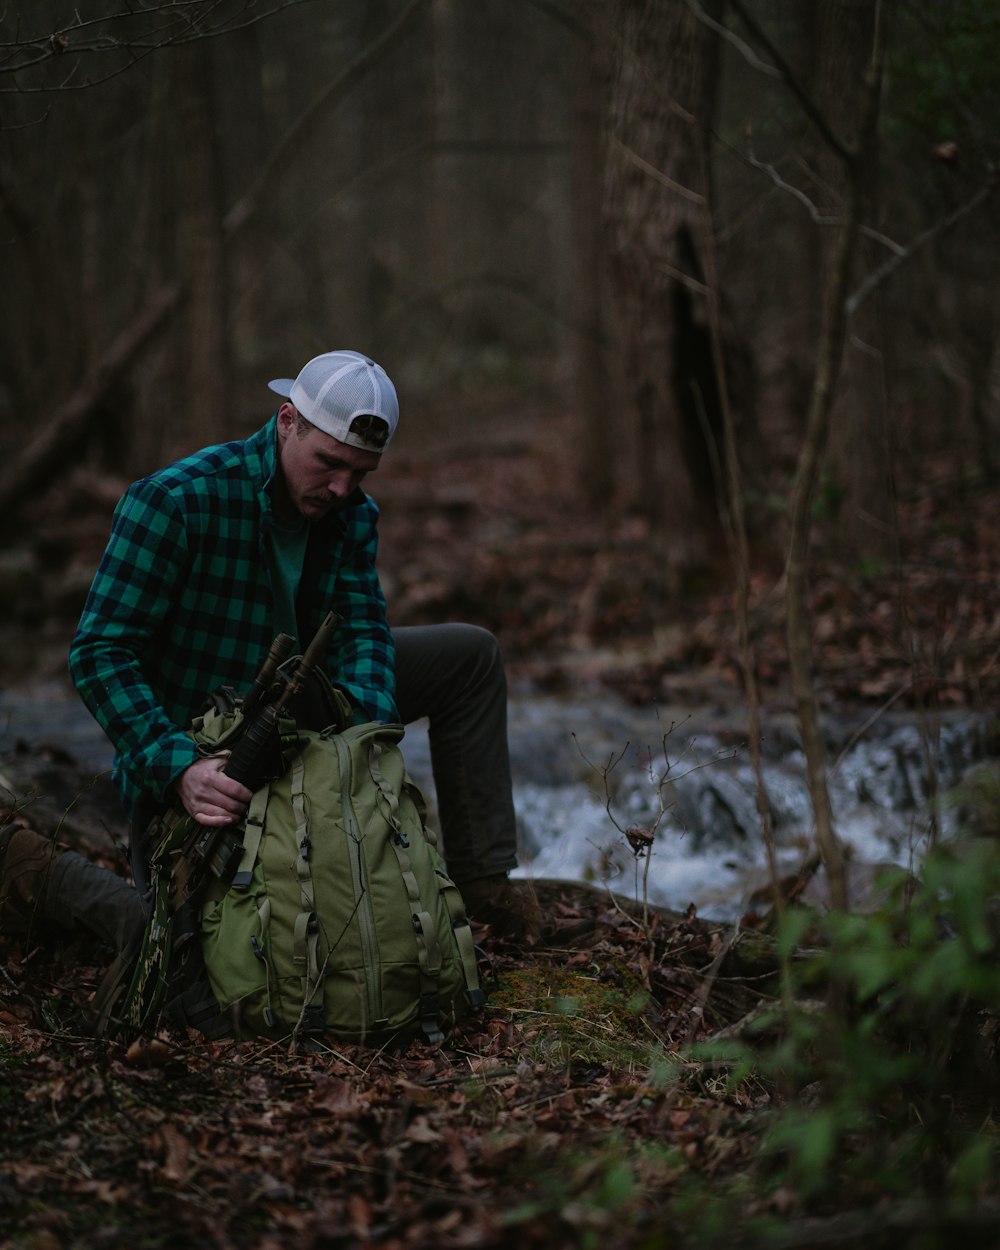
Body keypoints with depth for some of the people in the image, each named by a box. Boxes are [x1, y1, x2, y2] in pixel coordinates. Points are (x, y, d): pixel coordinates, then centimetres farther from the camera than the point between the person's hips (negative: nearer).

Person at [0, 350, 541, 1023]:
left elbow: (362, 632, -12)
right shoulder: (173, 501, -26)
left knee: (471, 654, 3)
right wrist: (178, 768, -40)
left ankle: (481, 877, 9)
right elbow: (99, 652, -27)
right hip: (193, 753, -7)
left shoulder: (353, 513, -5)